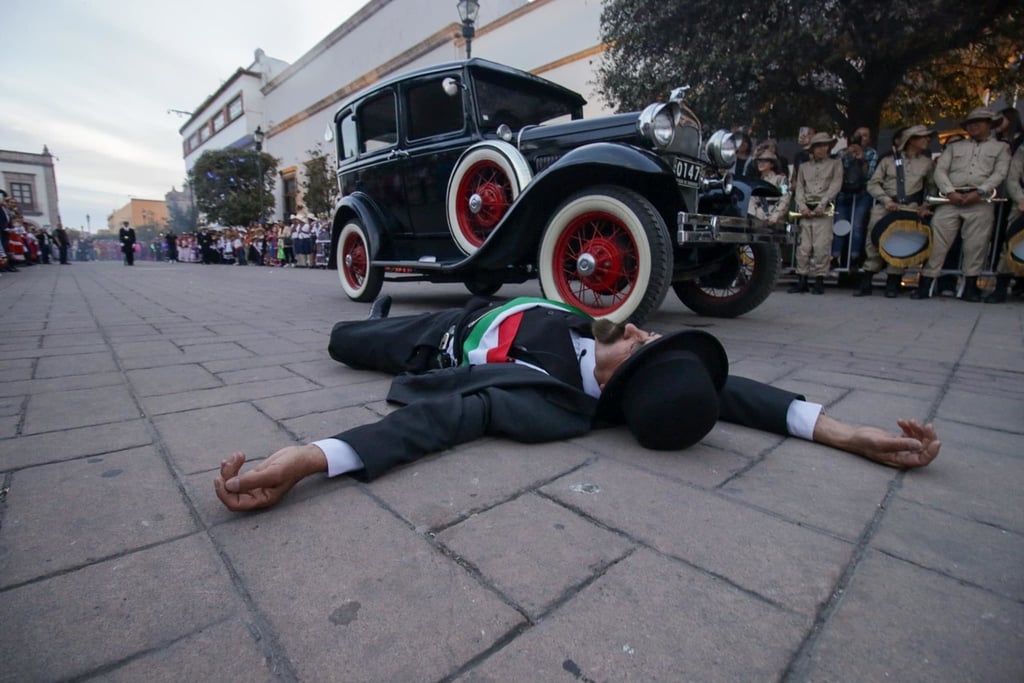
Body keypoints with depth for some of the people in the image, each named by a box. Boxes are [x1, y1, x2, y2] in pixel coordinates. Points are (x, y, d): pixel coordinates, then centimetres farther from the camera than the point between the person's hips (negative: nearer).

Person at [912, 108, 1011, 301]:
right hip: (950, 199, 1)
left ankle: (970, 286, 0)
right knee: (937, 240, -9)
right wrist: (950, 192, -9)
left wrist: (979, 192, -12)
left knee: (976, 244, -5)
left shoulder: (1001, 147, 18)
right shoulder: (954, 147, 21)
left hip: (980, 201, 0)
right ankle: (925, 284, -9)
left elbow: (999, 173, 5)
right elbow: (940, 170, 8)